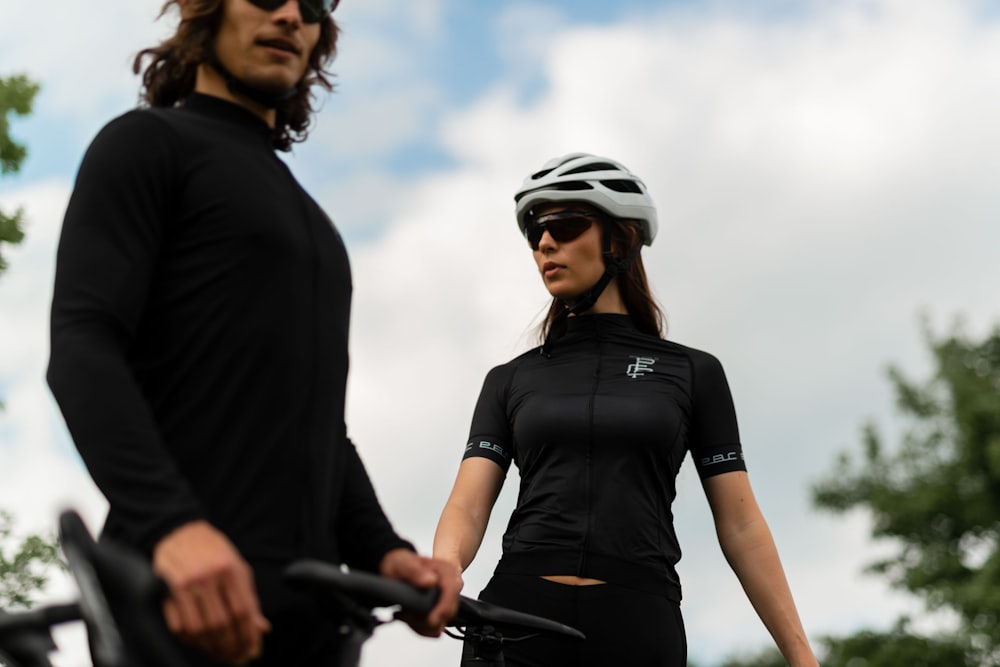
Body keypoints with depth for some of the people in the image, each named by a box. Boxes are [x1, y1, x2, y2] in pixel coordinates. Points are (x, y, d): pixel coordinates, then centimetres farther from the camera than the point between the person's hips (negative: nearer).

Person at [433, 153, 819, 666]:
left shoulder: (693, 373, 11)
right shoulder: (510, 380, 15)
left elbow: (741, 526, 9)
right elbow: (468, 503, 2)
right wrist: (444, 566, -21)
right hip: (516, 621, 1)